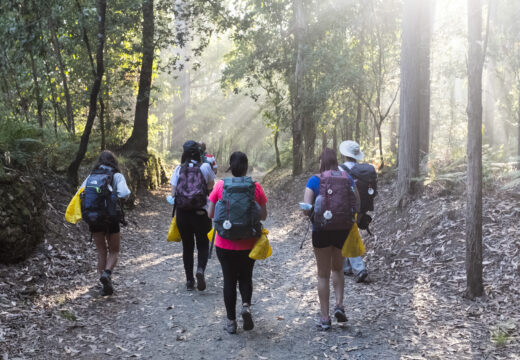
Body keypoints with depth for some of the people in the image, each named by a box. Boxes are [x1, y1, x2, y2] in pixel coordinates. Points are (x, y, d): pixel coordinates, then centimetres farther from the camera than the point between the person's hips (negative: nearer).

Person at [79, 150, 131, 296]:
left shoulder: (91, 176, 10)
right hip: (110, 219, -3)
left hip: (93, 220, 3)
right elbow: (124, 193, -16)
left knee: (101, 252, 15)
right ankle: (107, 273, -15)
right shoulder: (116, 176, -2)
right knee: (114, 251, 12)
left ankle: (106, 286, 11)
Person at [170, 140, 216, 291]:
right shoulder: (205, 167, -2)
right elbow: (211, 186, 12)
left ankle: (189, 281, 15)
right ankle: (201, 269, -16)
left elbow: (173, 193, -1)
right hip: (201, 212, -1)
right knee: (203, 244, 11)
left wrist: (176, 212, 11)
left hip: (182, 212, 2)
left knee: (187, 246, 13)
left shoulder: (179, 169, 1)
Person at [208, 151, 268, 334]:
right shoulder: (255, 187, -7)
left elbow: (210, 213, -2)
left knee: (229, 280, 11)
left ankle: (231, 322, 16)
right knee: (245, 277, 20)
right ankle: (246, 305, -5)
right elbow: (264, 216, -1)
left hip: (225, 244, 0)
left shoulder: (220, 186, -7)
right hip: (248, 244, 0)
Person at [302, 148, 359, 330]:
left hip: (322, 231, -3)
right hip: (344, 230, 3)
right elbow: (357, 205, 2)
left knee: (323, 274, 11)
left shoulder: (315, 180, -8)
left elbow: (306, 209, -14)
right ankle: (339, 305, 10)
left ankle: (324, 318, 13)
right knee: (337, 269, 26)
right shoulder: (347, 178, 2)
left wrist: (311, 213, 7)